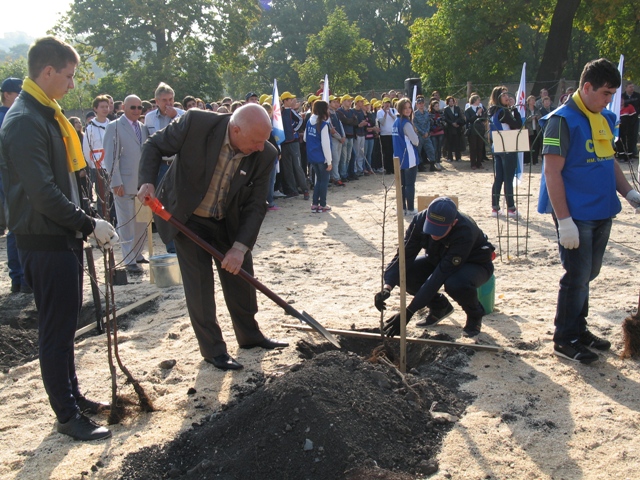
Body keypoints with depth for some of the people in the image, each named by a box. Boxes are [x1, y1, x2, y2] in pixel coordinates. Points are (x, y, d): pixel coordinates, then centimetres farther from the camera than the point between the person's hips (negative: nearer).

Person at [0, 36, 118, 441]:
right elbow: (42, 194, -24)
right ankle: (67, 416, 12)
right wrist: (89, 224, -17)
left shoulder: (47, 115, 13)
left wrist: (82, 221, 12)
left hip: (64, 237, 10)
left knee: (66, 324, 18)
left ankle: (73, 396, 32)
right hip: (45, 243, -10)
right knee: (56, 330, 0)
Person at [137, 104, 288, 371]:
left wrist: (240, 246, -23)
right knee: (199, 286, 0)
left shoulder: (264, 155, -20)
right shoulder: (196, 124, -27)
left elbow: (256, 206, -14)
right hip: (187, 219, -3)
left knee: (241, 276, 13)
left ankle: (250, 335, 34)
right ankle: (213, 349, 15)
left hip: (229, 223, 3)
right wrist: (147, 182, -26)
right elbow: (154, 146, -11)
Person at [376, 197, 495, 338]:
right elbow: (404, 255, -24)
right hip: (438, 260, 5)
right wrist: (387, 287, -43)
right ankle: (440, 306, 7)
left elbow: (439, 276, -41)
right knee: (403, 272, -20)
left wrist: (409, 312, -43)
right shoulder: (420, 220, -25)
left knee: (456, 284, -40)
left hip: (475, 264, -5)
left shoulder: (465, 231, -39)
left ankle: (475, 315, -4)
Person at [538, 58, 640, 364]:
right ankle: (565, 340, 12)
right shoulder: (563, 120, -14)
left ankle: (579, 329, 30)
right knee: (577, 278, -1)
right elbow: (552, 172, -17)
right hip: (576, 215, -8)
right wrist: (564, 220, -20)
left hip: (602, 213, 8)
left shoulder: (604, 119, 10)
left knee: (588, 275, 16)